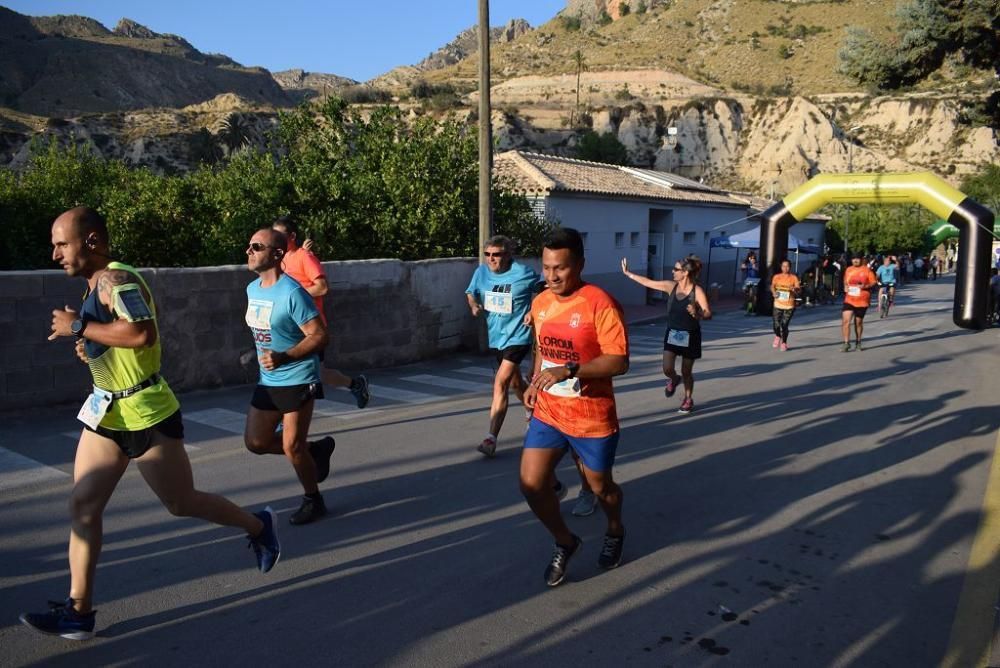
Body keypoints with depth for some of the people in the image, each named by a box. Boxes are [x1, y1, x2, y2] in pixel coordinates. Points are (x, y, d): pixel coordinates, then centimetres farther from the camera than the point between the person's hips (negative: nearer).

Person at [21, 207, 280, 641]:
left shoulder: (117, 280, -20)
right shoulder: (100, 283, 11)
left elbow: (143, 333, -37)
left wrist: (79, 327, -26)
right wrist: (92, 346, 8)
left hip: (145, 416, -9)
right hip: (107, 414, 9)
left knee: (181, 502, 6)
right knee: (83, 507, 5)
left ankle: (258, 526, 28)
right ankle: (78, 612, 14)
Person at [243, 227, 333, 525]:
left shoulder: (292, 293, -20)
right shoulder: (252, 289, 5)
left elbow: (319, 336, -23)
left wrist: (284, 357, -33)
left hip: (298, 380, -8)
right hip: (267, 380, 8)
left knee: (292, 447, -4)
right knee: (256, 442, 8)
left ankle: (313, 500, 21)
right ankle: (316, 450, 29)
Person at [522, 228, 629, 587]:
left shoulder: (600, 304, -19)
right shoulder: (540, 302, 3)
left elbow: (619, 362, -23)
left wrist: (569, 371, -32)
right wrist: (536, 381, 4)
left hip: (592, 419, -5)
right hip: (547, 413, 5)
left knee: (600, 486, 15)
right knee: (531, 484, -1)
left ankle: (615, 533, 49)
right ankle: (565, 542, 26)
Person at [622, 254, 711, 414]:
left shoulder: (697, 291, -16)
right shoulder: (671, 286, -3)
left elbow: (708, 314, -19)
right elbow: (648, 282, 4)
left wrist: (697, 313, -41)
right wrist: (628, 273, 5)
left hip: (690, 336, -3)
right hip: (672, 334, 4)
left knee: (686, 372, 8)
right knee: (667, 369, -6)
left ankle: (688, 399, 33)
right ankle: (673, 380, 31)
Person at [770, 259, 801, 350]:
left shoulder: (794, 278, -2)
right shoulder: (776, 277, 4)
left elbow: (799, 289, -7)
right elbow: (772, 286, 11)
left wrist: (795, 289, -30)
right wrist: (774, 292, -11)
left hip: (789, 305, -2)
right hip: (778, 304, 2)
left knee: (784, 325, -5)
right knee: (776, 324, -3)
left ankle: (784, 343, 17)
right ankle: (778, 336, 32)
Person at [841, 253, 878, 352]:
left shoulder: (866, 270, -1)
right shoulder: (848, 270, 8)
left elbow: (874, 282, 0)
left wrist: (865, 286, -18)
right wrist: (845, 287, 1)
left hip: (862, 300, -2)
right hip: (849, 300, 2)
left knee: (859, 322, 10)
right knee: (845, 320, -14)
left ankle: (858, 342, 28)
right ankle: (846, 343, -8)